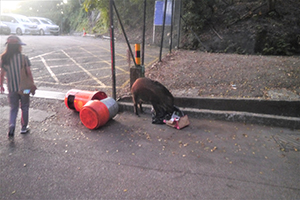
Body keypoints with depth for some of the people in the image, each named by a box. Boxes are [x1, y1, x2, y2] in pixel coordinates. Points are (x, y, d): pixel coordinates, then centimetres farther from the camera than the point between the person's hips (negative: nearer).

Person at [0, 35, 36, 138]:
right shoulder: (24, 57, -11)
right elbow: (29, 73, -11)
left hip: (12, 88, 2)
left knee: (13, 108, 15)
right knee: (24, 107, 14)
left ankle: (12, 125, -7)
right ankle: (24, 127, 23)